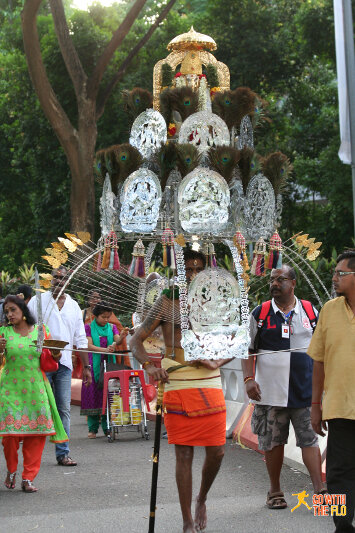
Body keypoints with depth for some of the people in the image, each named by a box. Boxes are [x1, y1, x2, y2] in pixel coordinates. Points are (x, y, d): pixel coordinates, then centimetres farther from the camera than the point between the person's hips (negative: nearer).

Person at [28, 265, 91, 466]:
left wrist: (86, 367, 14)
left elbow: (81, 339, 18)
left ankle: (63, 453, 5)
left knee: (64, 409, 2)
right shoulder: (38, 301, 5)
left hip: (64, 364, 3)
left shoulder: (73, 306, 15)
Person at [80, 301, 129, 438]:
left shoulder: (111, 327, 11)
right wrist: (105, 350, -22)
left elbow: (118, 342, -5)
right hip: (94, 365, -2)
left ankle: (107, 427, 5)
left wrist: (122, 336, -28)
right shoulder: (88, 327, 3)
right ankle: (93, 428, 2)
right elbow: (89, 345, -7)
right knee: (93, 395, -4)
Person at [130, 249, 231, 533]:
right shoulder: (167, 302, 3)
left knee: (216, 452, 3)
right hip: (177, 386, -3)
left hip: (210, 384, 3)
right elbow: (136, 340, 4)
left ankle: (202, 499, 32)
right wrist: (149, 365, -14)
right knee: (184, 454, 0)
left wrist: (217, 363, -6)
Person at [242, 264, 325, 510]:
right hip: (270, 391, 0)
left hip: (305, 389, 0)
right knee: (273, 441, 6)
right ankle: (275, 492, 18)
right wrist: (249, 378, -6)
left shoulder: (310, 311, 7)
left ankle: (319, 490, -2)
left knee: (310, 439, -5)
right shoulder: (260, 313, 4)